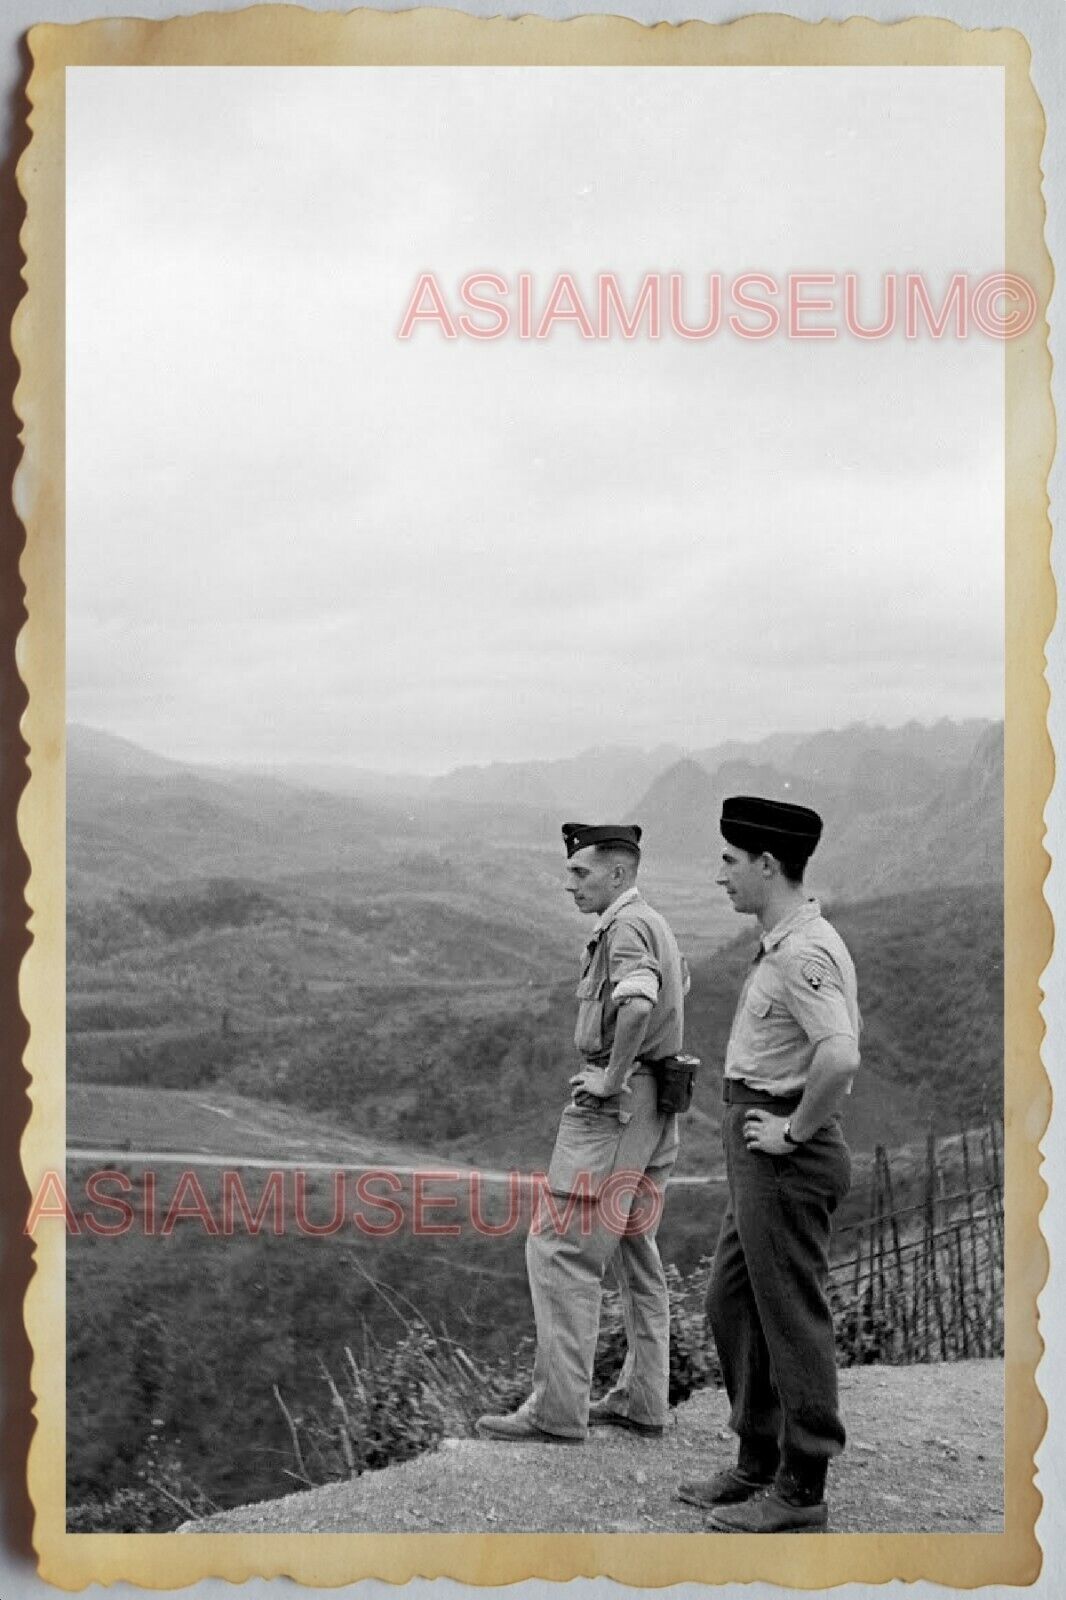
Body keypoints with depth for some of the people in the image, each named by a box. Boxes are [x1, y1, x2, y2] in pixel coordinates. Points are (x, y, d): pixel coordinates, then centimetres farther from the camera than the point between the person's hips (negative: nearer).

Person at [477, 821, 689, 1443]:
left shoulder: (627, 927, -15)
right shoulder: (655, 925, 17)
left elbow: (638, 1004, -35)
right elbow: (678, 983, 37)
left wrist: (613, 1076, -23)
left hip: (616, 1105, -11)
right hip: (652, 1109, 11)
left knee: (560, 1247, -9)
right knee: (634, 1248, 15)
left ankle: (558, 1409, -10)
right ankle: (642, 1400, 20)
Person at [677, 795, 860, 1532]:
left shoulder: (803, 953, -20)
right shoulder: (784, 944, 12)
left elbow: (840, 1057, -34)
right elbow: (830, 1046, 26)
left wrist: (794, 1130, -21)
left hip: (786, 1161, -11)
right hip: (764, 1158, 11)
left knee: (793, 1318, -1)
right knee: (733, 1304, 17)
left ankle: (801, 1492, 9)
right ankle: (758, 1464, 28)